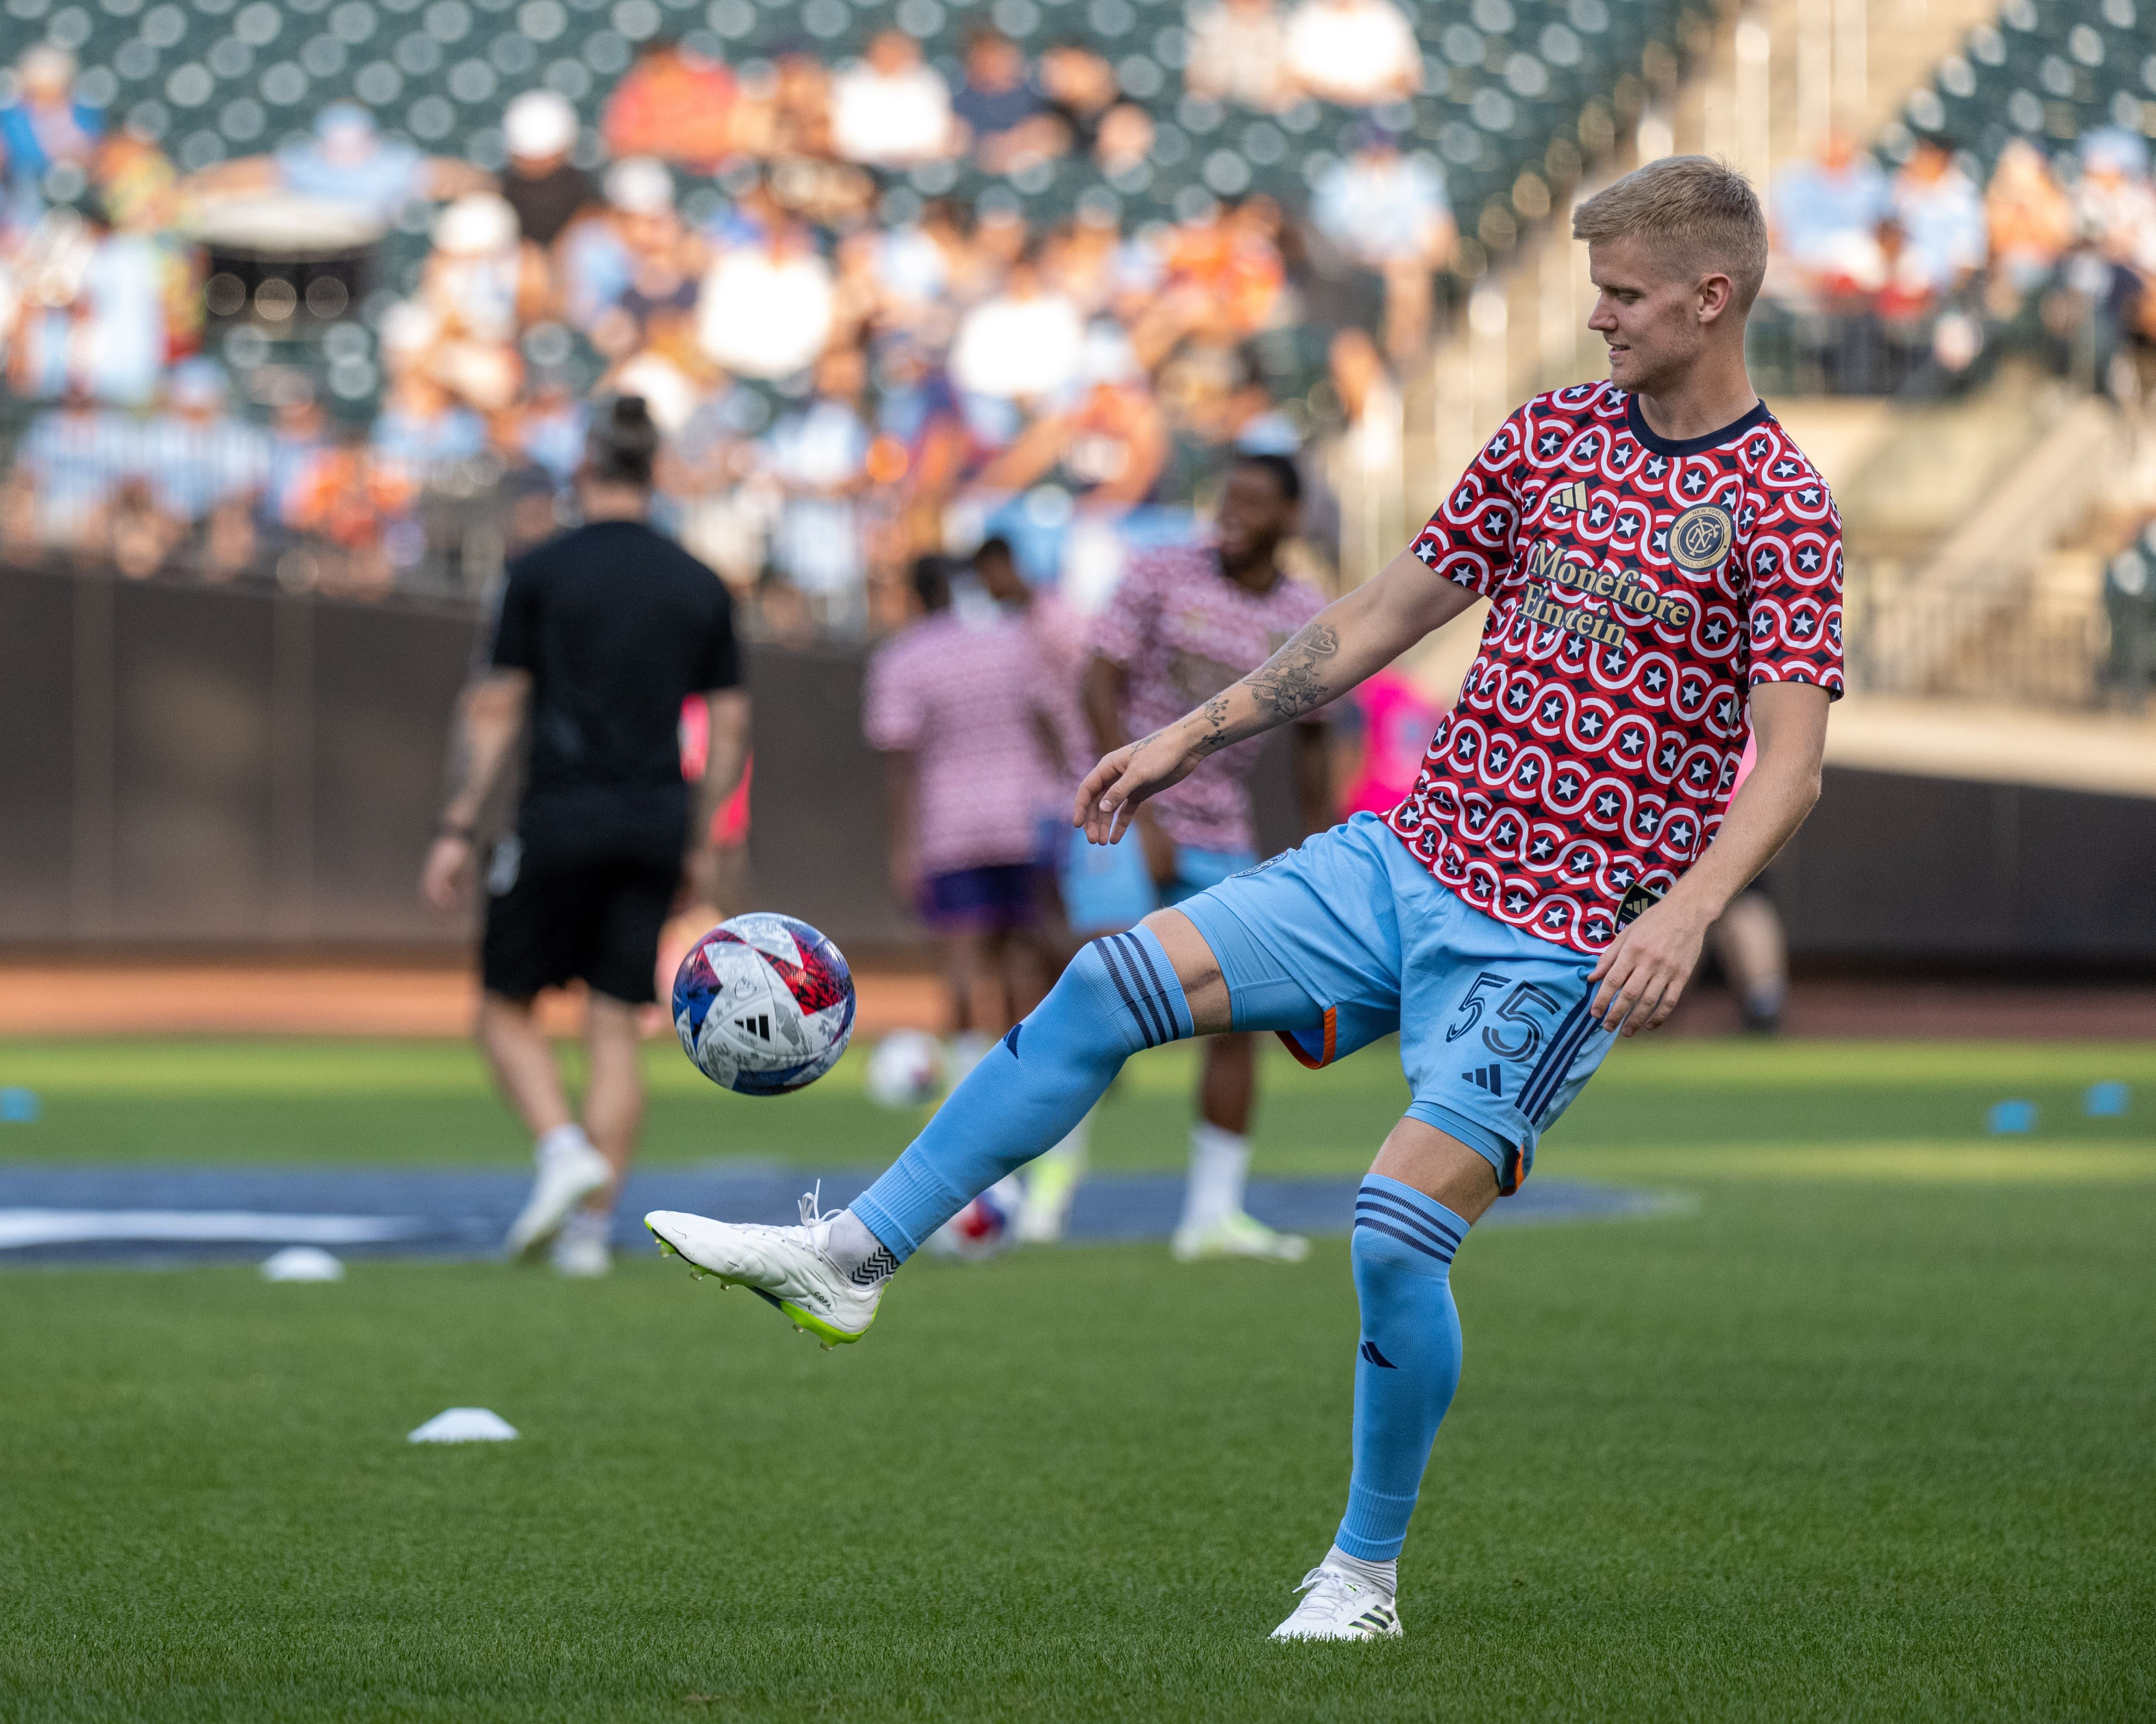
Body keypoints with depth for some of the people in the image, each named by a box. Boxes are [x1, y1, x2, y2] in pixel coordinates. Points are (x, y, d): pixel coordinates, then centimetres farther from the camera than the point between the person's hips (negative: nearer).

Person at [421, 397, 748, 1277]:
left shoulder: (541, 572, -3)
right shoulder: (701, 586, 8)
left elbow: (495, 710, -4)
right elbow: (730, 726, 10)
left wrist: (456, 830, 0)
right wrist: (699, 846, 17)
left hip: (561, 819, -3)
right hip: (657, 826, 3)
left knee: (506, 1007, 10)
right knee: (615, 1024, 6)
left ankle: (563, 1147, -15)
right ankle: (592, 1227, 0)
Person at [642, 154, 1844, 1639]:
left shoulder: (1778, 505, -10)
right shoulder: (1557, 430, 10)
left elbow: (1791, 764, -17)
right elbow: (1392, 611, 18)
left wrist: (1685, 912, -33)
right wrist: (1193, 738, 18)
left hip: (1561, 942, -6)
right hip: (1408, 857, 6)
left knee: (1399, 1230, -17)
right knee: (1111, 986, -5)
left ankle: (1367, 1572, 2)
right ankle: (856, 1255, 2)